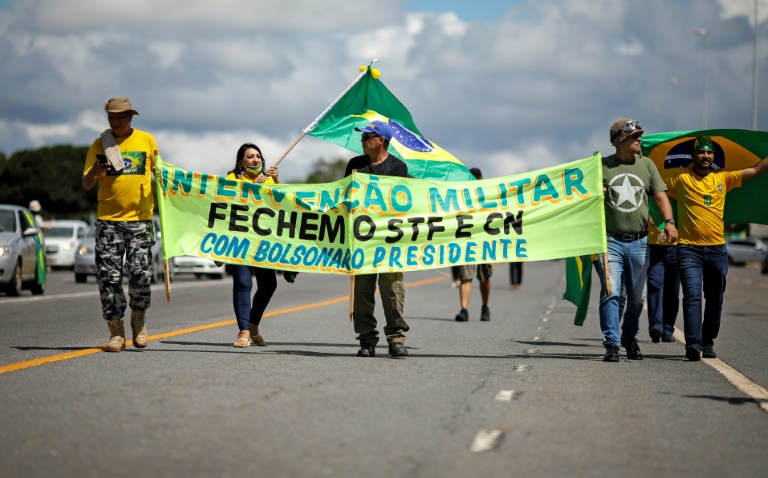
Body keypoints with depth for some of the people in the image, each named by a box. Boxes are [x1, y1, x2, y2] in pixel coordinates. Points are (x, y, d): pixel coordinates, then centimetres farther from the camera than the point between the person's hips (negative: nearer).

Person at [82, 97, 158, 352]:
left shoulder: (146, 140, 6)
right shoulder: (99, 145, 6)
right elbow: (86, 185, 4)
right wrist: (93, 172, -18)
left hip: (140, 218, -1)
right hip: (108, 219, 1)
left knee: (140, 272, -8)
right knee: (108, 275, -4)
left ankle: (138, 318, 17)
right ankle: (116, 331, 4)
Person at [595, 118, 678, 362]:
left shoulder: (647, 165, 11)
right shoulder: (602, 166, 3)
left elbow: (660, 196, 7)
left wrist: (669, 221, -8)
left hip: (639, 242, 3)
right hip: (611, 241, -3)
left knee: (636, 297, 10)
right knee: (610, 293, -13)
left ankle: (629, 338, 31)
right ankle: (611, 344, -9)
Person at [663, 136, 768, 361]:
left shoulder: (723, 177, 8)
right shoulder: (680, 177, 0)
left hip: (716, 249, 4)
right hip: (689, 249, -4)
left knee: (715, 300, 11)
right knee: (692, 296, -15)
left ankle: (708, 342, 23)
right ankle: (693, 343, -20)